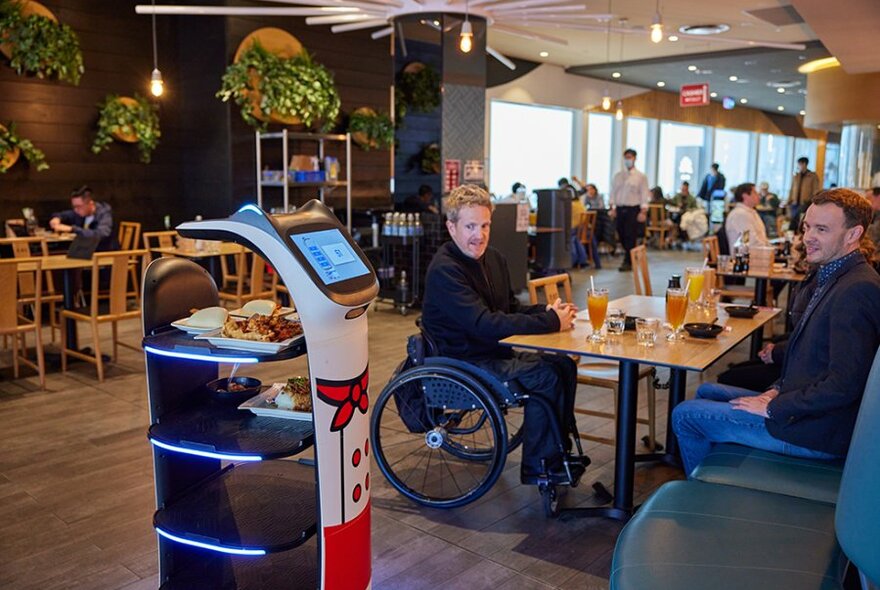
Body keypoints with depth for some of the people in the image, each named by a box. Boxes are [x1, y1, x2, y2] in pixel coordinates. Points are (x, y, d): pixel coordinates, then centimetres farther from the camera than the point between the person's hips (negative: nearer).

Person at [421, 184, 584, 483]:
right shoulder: (444, 270, -21)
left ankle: (560, 450, 14)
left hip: (495, 352, 9)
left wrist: (546, 311, -4)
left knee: (564, 365, 1)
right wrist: (551, 322, -25)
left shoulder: (494, 259, 8)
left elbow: (511, 308, 18)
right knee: (545, 377, -20)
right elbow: (484, 324, -29)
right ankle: (538, 467, -4)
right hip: (461, 363, -9)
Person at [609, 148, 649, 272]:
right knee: (621, 235, 8)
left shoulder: (641, 177, 1)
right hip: (620, 209, 4)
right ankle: (632, 257, 28)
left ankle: (628, 262, 0)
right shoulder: (618, 176, 11)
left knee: (630, 236, -7)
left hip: (633, 209, -4)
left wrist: (643, 212, -12)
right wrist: (613, 208, 2)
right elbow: (613, 192, 11)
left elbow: (644, 195, -4)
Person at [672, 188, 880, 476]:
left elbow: (843, 385, -28)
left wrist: (773, 407, -18)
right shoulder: (827, 279, 10)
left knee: (685, 415, -6)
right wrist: (779, 389, 6)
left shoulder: (856, 290, -24)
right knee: (707, 392, 24)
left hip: (816, 430, -11)